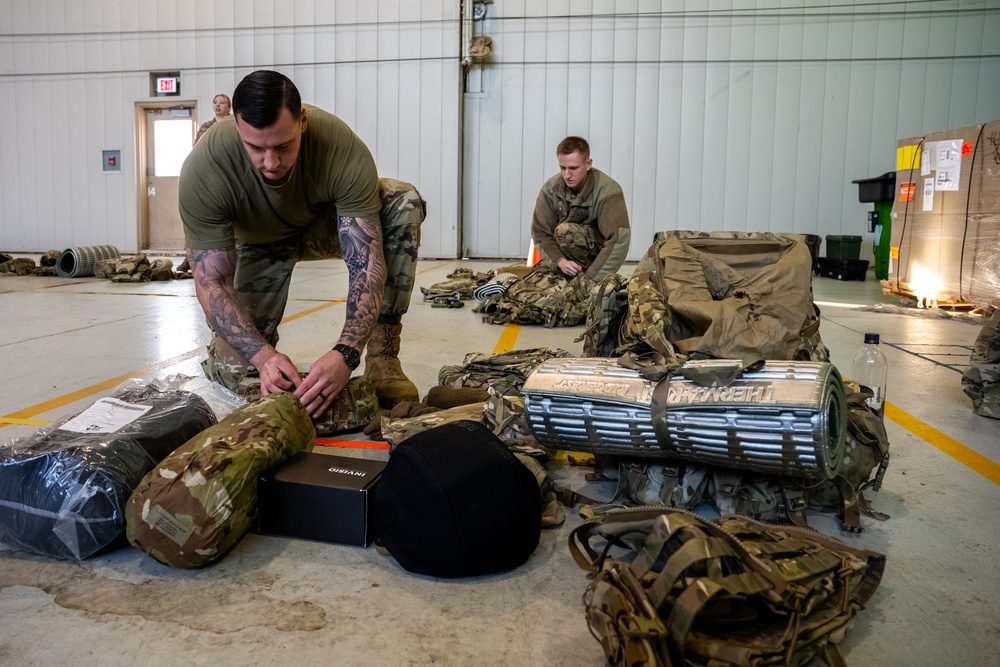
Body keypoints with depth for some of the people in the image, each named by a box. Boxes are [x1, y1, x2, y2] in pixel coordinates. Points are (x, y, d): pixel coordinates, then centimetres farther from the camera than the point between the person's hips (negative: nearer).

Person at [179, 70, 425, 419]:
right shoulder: (203, 170, -34)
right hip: (258, 243, 0)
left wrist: (345, 354, -50)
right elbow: (211, 283, -29)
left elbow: (367, 265, -37)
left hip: (323, 224, 1)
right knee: (236, 371, -18)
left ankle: (382, 357, -22)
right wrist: (263, 356, -44)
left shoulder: (343, 148, -36)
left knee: (403, 202, -31)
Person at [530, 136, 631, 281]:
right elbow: (540, 233, -11)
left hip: (599, 252, -5)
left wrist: (590, 278, -36)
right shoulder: (550, 189, -10)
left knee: (564, 230, -29)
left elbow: (619, 241, -31)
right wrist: (560, 261, -29)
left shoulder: (608, 190, -22)